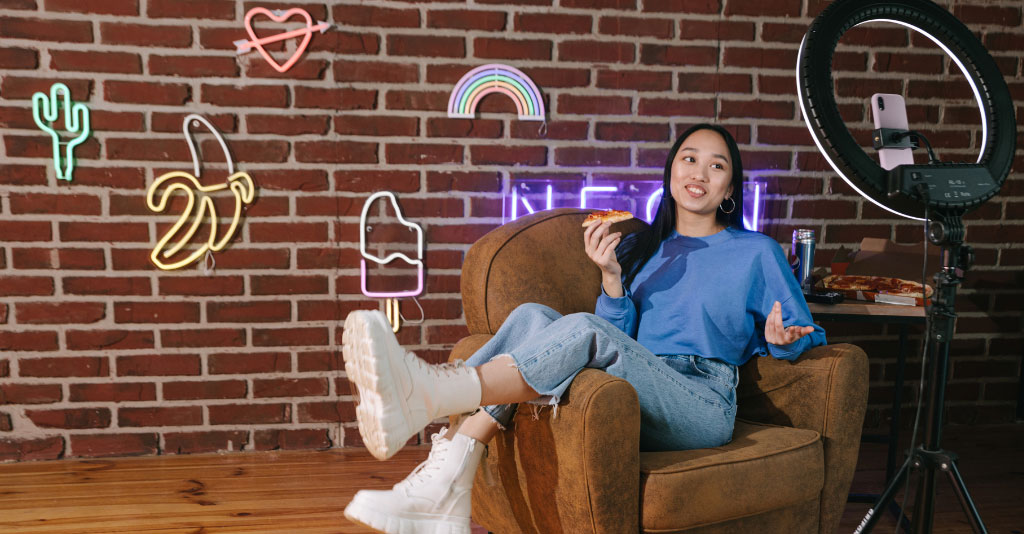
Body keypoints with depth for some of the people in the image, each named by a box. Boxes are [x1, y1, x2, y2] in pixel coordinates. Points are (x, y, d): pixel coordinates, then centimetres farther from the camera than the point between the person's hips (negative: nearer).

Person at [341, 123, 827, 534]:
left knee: (584, 330, -32)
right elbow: (620, 341, 13)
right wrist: (612, 277, -5)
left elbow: (808, 336, 15)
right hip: (635, 403, 4)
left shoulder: (757, 252, 13)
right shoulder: (638, 248, 21)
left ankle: (424, 395, -51)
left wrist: (781, 338, -9)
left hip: (702, 407, -4)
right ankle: (443, 488, -33)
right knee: (533, 316, -21)